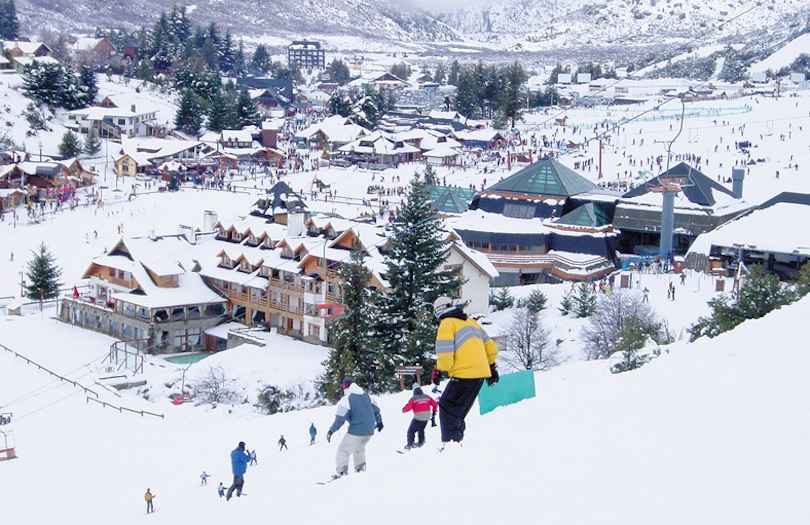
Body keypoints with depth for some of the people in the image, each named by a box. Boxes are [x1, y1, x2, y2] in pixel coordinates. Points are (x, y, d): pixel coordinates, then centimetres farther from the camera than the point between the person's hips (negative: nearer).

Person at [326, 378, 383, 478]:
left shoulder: (346, 400, -10)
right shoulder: (366, 395, 10)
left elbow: (340, 418, -16)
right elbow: (376, 409, 18)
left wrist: (331, 430, -11)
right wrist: (379, 422, 33)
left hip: (356, 431, -7)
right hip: (369, 431, 7)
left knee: (343, 450, 3)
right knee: (359, 448, 29)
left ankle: (342, 472, -4)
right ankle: (360, 468, 31)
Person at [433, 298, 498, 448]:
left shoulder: (447, 324, -5)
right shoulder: (471, 322, 19)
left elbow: (445, 355, -14)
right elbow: (490, 346, 22)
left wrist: (439, 371, 2)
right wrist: (491, 366, 29)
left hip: (464, 375, -8)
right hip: (480, 374, 8)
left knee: (447, 407, 3)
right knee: (459, 410, 19)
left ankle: (450, 443, -5)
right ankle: (458, 440, 18)